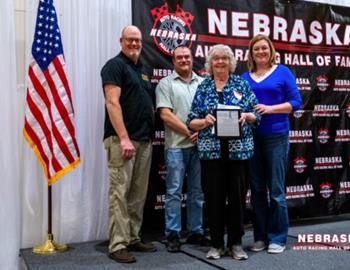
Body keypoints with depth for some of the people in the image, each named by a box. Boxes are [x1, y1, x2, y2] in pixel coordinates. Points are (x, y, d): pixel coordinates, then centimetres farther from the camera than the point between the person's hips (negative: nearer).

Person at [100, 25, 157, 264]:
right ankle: (118, 245, 0)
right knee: (120, 193, -6)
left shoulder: (143, 70, 20)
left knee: (138, 194, 11)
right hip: (122, 139, -8)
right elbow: (112, 103, -15)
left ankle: (133, 239, 20)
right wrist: (124, 138, -22)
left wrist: (150, 136, 14)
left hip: (144, 140, 8)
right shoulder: (115, 65, -4)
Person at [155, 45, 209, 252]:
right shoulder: (166, 84, 3)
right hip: (177, 146, -3)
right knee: (174, 191, 0)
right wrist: (189, 132, -11)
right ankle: (173, 235, 8)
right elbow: (166, 115, -7)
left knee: (197, 191, 10)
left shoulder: (203, 83, 13)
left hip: (200, 144, 4)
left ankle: (196, 232, 20)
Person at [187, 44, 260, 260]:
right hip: (211, 151, 1)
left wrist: (246, 116, -16)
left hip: (239, 149, 0)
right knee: (214, 197, 3)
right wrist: (205, 122, -15)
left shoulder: (242, 84, 7)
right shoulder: (203, 87, 8)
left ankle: (236, 243, 18)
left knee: (237, 196, 4)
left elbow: (256, 115, 6)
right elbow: (192, 122, 6)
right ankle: (217, 244, 17)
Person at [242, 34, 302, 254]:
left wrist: (269, 108, -14)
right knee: (257, 189, 8)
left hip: (276, 136, -3)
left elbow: (296, 102, -3)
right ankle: (261, 236, 19)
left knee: (276, 189, -1)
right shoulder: (245, 77, 12)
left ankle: (278, 238, 11)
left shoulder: (283, 72, 3)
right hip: (251, 137, 4)